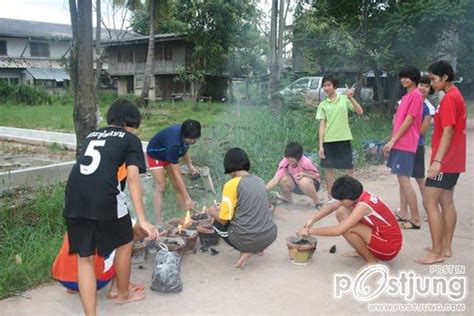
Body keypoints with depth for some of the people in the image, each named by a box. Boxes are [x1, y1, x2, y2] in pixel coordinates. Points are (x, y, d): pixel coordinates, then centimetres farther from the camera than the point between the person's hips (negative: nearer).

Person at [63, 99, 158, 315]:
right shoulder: (131, 140, 12)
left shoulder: (92, 135, 29)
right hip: (104, 197, -5)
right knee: (124, 244, 21)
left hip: (73, 197, 5)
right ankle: (123, 294, 39)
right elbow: (132, 178, -2)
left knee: (84, 258, 14)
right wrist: (142, 219, -8)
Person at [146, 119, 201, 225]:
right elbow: (176, 173, -39)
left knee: (178, 185, 1)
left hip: (169, 154, 7)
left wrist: (190, 165, -10)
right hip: (155, 154, -6)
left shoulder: (185, 134, -24)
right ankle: (159, 223, -11)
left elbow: (184, 148, 2)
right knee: (161, 187, -13)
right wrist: (187, 198, -38)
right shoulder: (174, 143, -43)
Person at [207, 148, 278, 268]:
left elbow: (223, 220, -5)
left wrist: (213, 212, 18)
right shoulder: (260, 181, 10)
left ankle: (247, 251, 6)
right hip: (270, 236, 5)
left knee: (217, 224, 23)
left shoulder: (231, 184, -9)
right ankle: (257, 248, 14)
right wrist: (225, 208, 35)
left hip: (246, 240, -5)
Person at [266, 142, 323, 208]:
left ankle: (317, 202, -14)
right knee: (282, 179, -25)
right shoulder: (284, 163, -22)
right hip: (296, 185, 4)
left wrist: (304, 173, -33)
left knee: (304, 181, -38)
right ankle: (288, 200, 3)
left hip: (312, 184, -3)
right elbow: (276, 179, -28)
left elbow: (317, 175, -15)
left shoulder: (306, 162, -29)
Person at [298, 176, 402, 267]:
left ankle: (372, 261, -7)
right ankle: (361, 252, 13)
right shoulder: (357, 196, -6)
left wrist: (310, 231, -25)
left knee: (347, 229, -29)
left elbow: (338, 231, -33)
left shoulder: (363, 205, -30)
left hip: (389, 247, -9)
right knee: (341, 212, 2)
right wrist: (312, 220, -14)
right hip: (379, 235, 9)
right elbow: (331, 206, 1)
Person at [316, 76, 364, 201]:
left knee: (349, 169, 2)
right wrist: (321, 145, -4)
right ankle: (330, 198, 15)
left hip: (344, 139, -1)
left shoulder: (344, 99, 3)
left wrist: (351, 98, -17)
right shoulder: (323, 105, 4)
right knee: (329, 168, 5)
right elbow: (322, 125, 2)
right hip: (329, 140, 1)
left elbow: (360, 112, -5)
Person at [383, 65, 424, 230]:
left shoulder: (416, 95, -10)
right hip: (400, 143, 10)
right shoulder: (406, 96, 19)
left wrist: (392, 141, -15)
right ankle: (403, 214, 18)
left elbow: (408, 121, -16)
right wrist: (392, 141, 15)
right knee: (401, 179, 11)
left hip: (405, 145, -10)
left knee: (404, 180, -11)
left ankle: (415, 220, -6)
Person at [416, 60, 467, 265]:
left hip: (445, 161, -10)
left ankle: (437, 252, -4)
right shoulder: (455, 96, 16)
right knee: (446, 202, 13)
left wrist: (437, 160, -26)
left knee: (429, 202, -8)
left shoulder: (449, 98, -16)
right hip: (453, 161, 10)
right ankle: (446, 247, 19)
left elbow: (448, 132, -22)